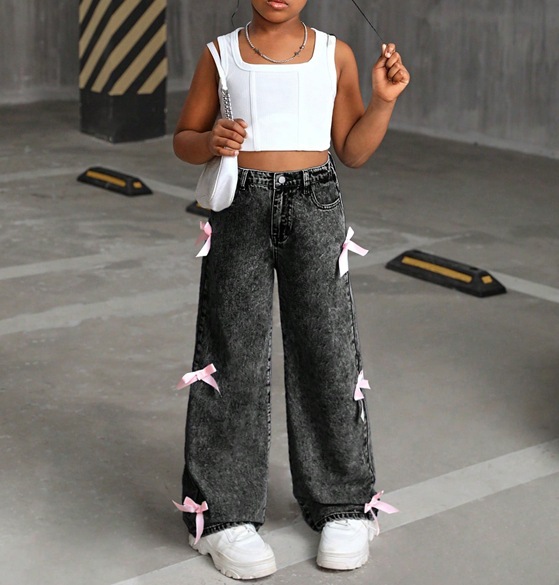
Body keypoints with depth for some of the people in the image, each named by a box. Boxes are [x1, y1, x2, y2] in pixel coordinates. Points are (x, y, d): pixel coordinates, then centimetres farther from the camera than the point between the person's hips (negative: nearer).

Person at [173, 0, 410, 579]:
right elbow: (183, 139, 9)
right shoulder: (222, 55, 4)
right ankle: (225, 513, 12)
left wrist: (383, 100, -5)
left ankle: (343, 506, 18)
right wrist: (212, 142, -12)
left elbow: (353, 150, 10)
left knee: (326, 354, 4)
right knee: (233, 356, 1)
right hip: (240, 206, -1)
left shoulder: (335, 55, 6)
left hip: (315, 205, 1)